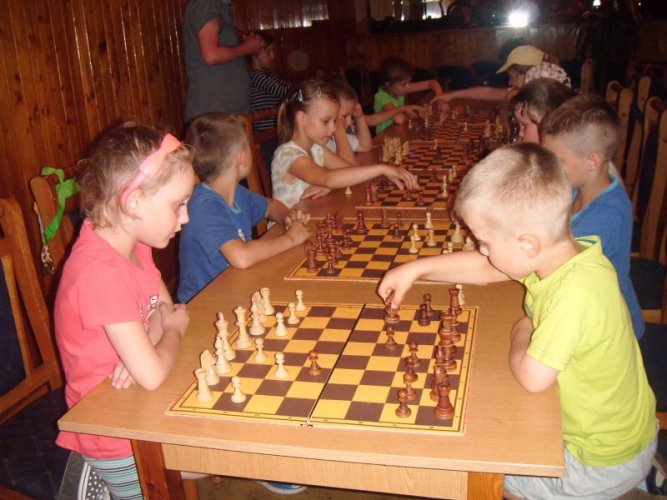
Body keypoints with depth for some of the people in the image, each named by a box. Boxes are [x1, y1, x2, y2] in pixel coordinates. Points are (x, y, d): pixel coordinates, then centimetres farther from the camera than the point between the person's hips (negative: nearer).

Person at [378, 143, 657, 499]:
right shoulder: (556, 253, -11)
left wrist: (521, 334, -12)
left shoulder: (577, 292, -36)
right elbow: (484, 268, 4)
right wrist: (415, 269, 3)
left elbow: (532, 377, -31)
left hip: (601, 462, -7)